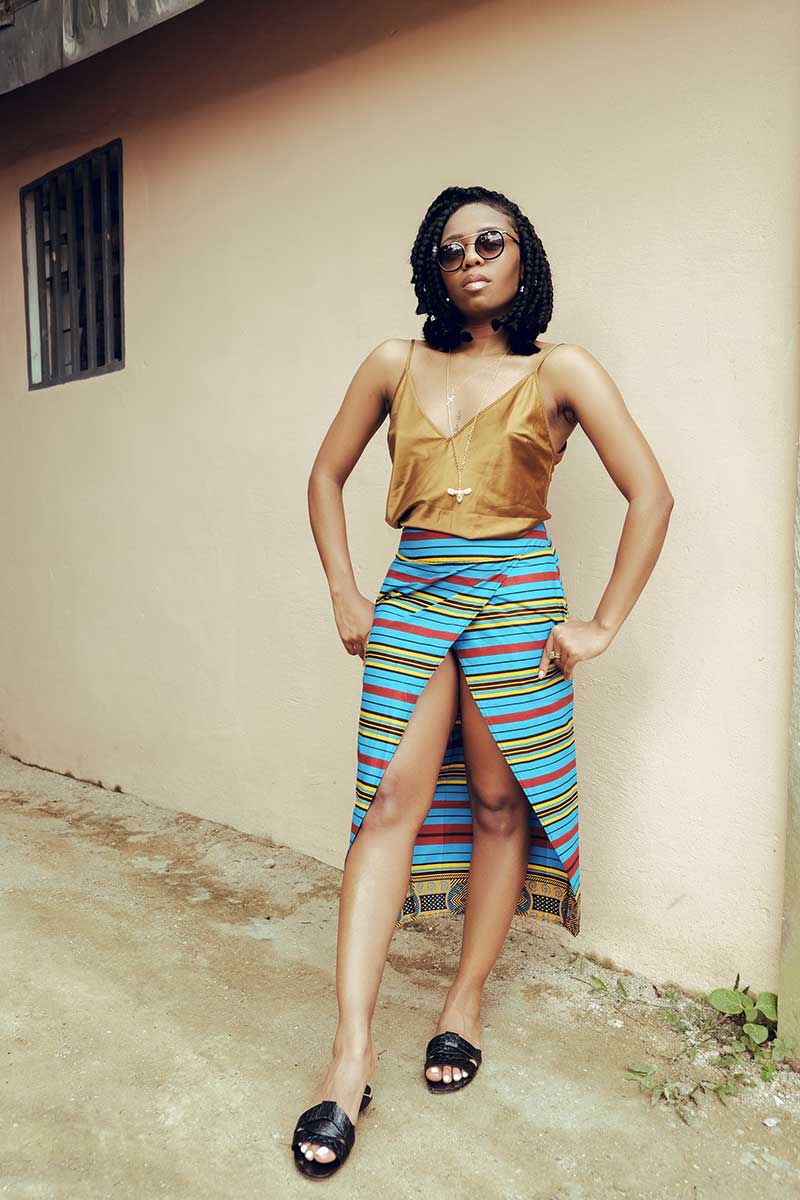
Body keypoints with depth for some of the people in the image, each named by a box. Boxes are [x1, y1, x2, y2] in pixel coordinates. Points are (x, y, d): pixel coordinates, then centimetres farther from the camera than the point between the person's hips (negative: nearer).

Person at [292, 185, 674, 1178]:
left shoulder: (560, 372, 2)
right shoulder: (396, 365, 9)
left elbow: (650, 495, -1)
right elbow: (326, 476, 14)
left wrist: (603, 624, -5)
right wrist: (345, 595, 6)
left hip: (516, 593, -1)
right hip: (414, 591, 2)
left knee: (500, 802, 4)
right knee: (392, 797, -7)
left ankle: (466, 1000, 25)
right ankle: (351, 1049, -1)